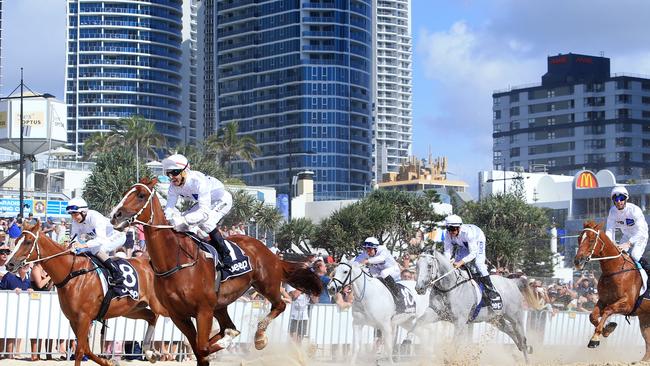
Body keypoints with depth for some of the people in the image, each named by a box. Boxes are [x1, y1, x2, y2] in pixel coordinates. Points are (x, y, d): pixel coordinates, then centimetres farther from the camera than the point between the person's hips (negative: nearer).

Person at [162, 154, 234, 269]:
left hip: (222, 201, -8)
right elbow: (169, 206, -17)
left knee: (206, 222, -32)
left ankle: (225, 254, -18)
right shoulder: (174, 186, -17)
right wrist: (171, 217, -41)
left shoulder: (199, 181, -40)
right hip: (203, 202, 8)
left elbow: (205, 211, -46)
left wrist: (185, 220, -58)